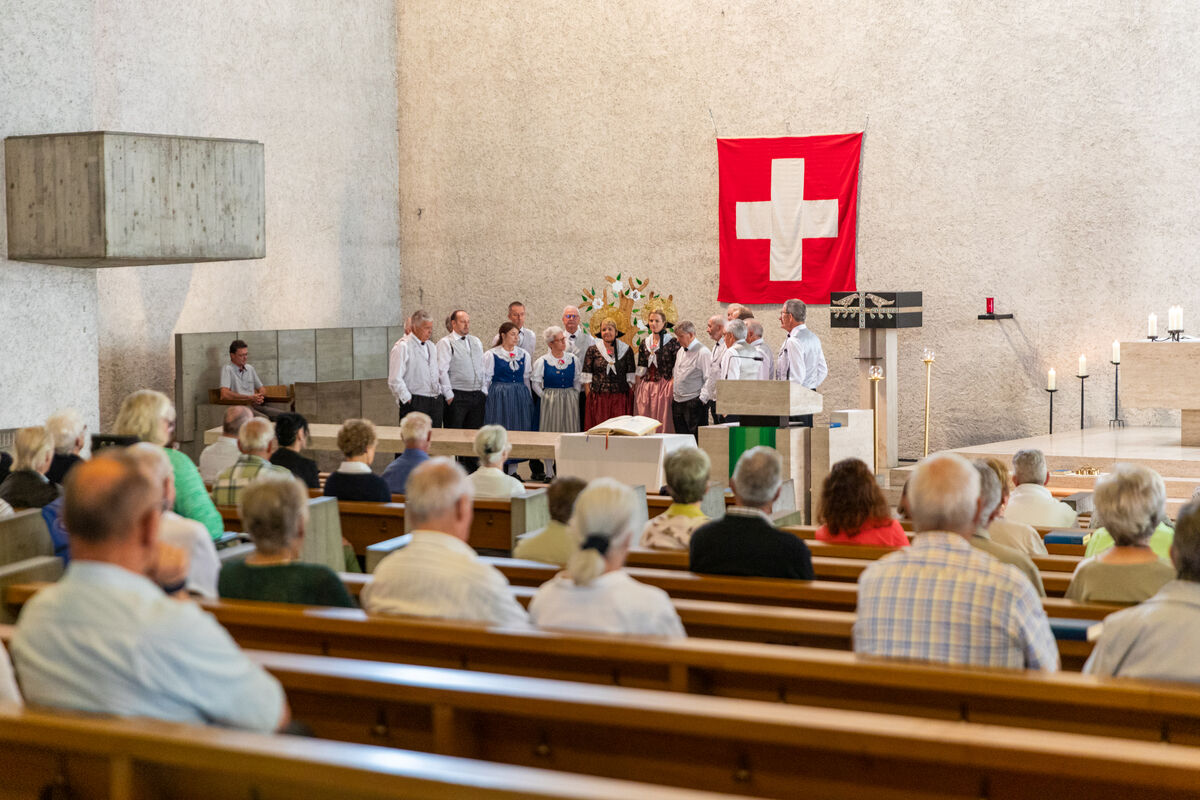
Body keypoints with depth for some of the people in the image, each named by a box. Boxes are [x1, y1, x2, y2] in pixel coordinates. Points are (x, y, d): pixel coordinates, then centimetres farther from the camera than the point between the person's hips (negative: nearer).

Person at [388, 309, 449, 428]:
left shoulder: (431, 346, 18)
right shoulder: (402, 347, -7)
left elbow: (440, 373, 24)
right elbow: (395, 380, -12)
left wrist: (448, 393, 14)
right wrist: (407, 399, -14)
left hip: (436, 401, 7)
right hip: (415, 403, -7)